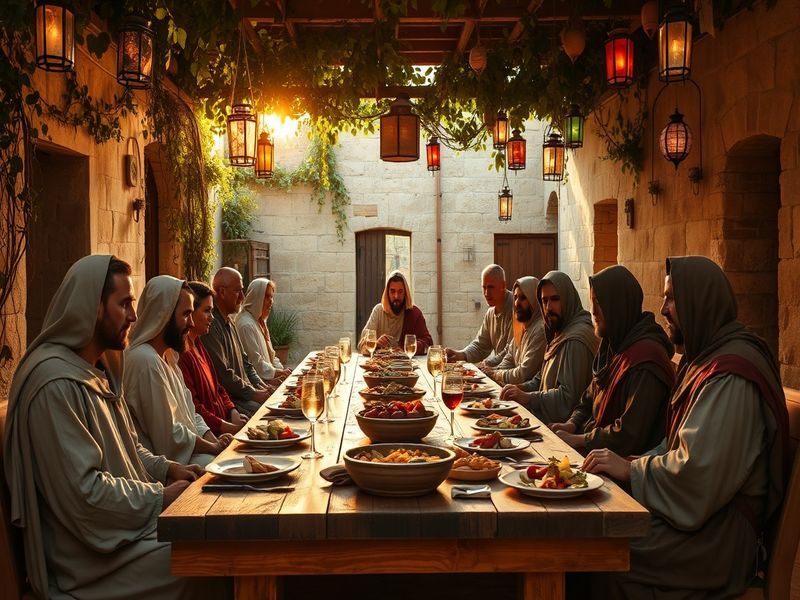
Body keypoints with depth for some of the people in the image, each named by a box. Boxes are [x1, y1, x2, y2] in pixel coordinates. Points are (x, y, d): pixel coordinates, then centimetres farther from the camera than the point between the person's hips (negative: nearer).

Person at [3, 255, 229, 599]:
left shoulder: (98, 369, 11)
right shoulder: (57, 383, -22)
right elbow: (84, 493, -25)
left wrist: (166, 470, 3)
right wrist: (160, 497, -14)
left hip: (122, 522, 10)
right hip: (89, 555, -9)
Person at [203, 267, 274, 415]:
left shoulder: (229, 323, 18)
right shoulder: (212, 326, -17)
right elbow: (223, 374, -20)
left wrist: (261, 386, 10)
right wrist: (254, 394, -13)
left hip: (243, 393, 10)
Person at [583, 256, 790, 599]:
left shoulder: (729, 376, -20)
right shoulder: (705, 358, 15)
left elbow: (699, 471, -26)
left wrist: (630, 470, -13)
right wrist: (634, 466, 2)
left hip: (715, 536, -9)